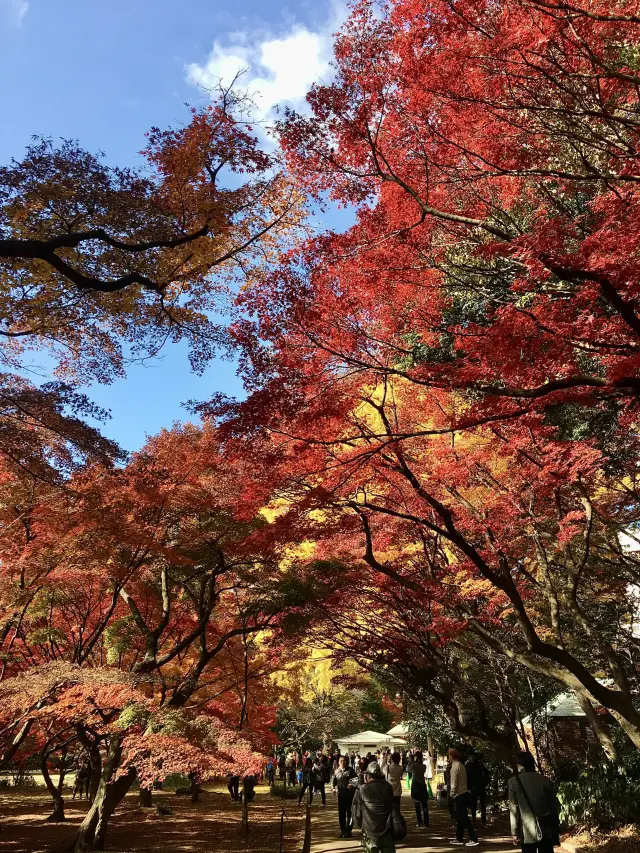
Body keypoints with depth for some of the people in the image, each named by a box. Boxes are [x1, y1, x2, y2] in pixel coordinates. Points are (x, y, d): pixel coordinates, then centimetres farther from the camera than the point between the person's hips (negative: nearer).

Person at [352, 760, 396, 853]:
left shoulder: (362, 790, -9)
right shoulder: (388, 788, -2)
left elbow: (356, 810, 1)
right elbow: (392, 806, 8)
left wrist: (359, 824, 15)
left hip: (370, 833, -2)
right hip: (387, 832, 2)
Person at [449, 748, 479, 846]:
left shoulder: (455, 766, -15)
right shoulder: (461, 765, 12)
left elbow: (454, 783, -19)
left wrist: (452, 794, -8)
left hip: (459, 795, -9)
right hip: (464, 793, 9)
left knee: (463, 818, -5)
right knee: (460, 817, 15)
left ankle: (473, 839, -6)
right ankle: (459, 839, 22)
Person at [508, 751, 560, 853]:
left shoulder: (514, 781, -1)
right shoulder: (545, 780, 4)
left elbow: (514, 809, -4)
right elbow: (554, 807, 6)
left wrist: (515, 832, 0)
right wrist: (556, 833, 13)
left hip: (528, 833, -2)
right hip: (547, 832, 2)